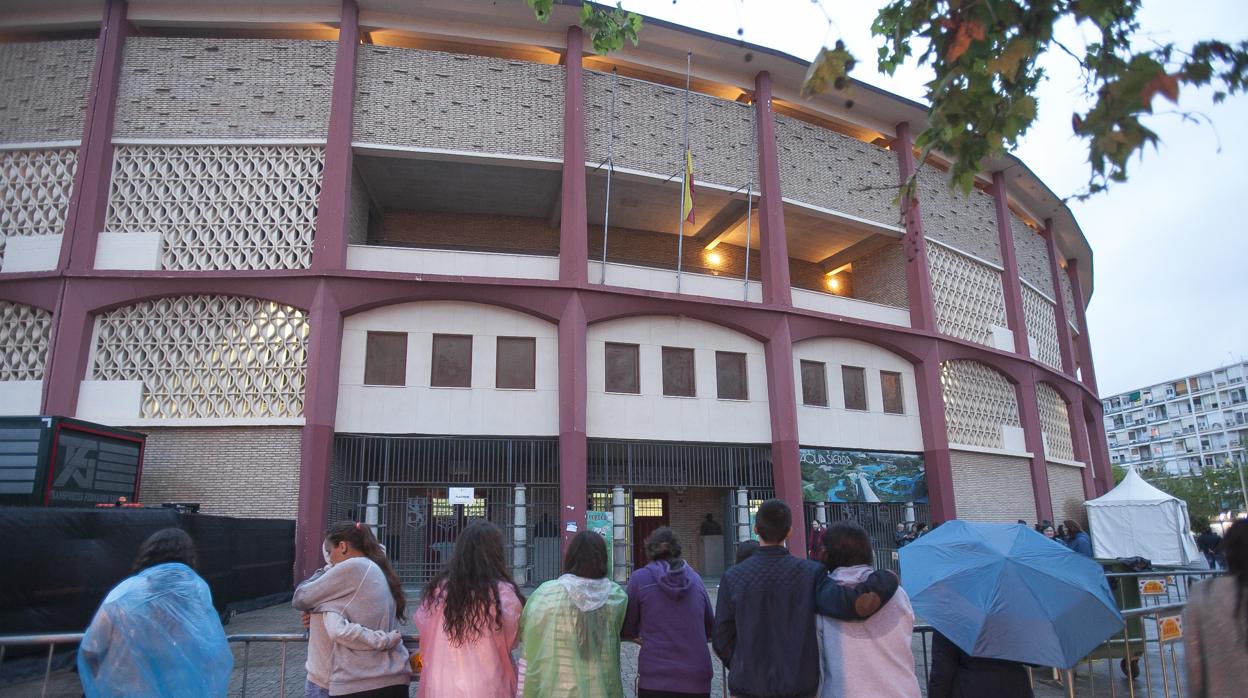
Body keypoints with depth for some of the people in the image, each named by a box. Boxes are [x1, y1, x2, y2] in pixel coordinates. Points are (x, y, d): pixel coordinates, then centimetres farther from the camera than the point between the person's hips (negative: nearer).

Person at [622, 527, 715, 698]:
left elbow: (627, 631, 2)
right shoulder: (695, 578, 6)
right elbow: (710, 630, 13)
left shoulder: (639, 578, -3)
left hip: (655, 680, -2)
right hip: (697, 681, 3)